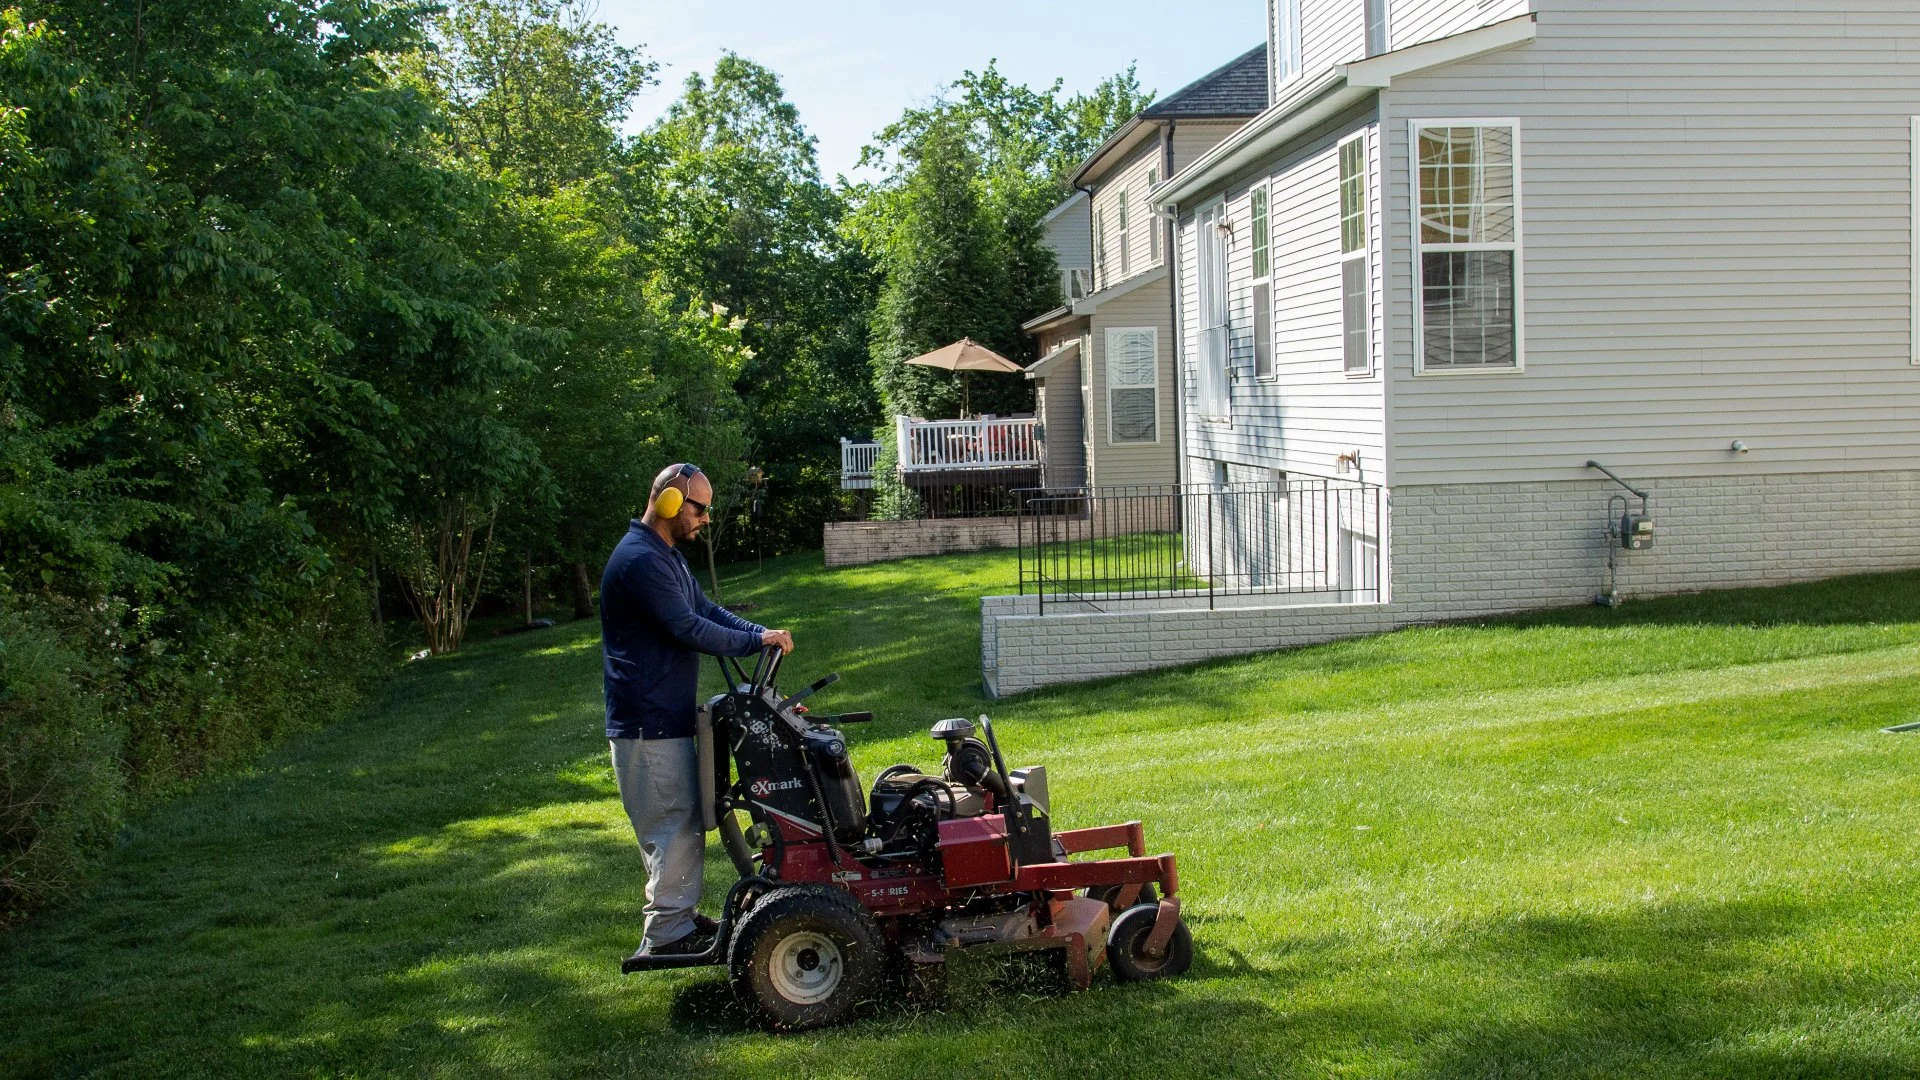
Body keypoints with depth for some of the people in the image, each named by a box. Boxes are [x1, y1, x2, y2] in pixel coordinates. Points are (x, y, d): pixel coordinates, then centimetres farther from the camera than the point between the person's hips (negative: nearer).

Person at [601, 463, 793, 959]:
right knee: (674, 825, -5)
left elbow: (706, 609, 14)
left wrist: (760, 632, -2)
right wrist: (755, 641, -14)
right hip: (648, 723, -11)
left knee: (684, 821, 16)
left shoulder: (667, 555, 15)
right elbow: (687, 628, -22)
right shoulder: (640, 560, -21)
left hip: (667, 717, 11)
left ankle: (677, 916, 26)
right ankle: (667, 933, 3)